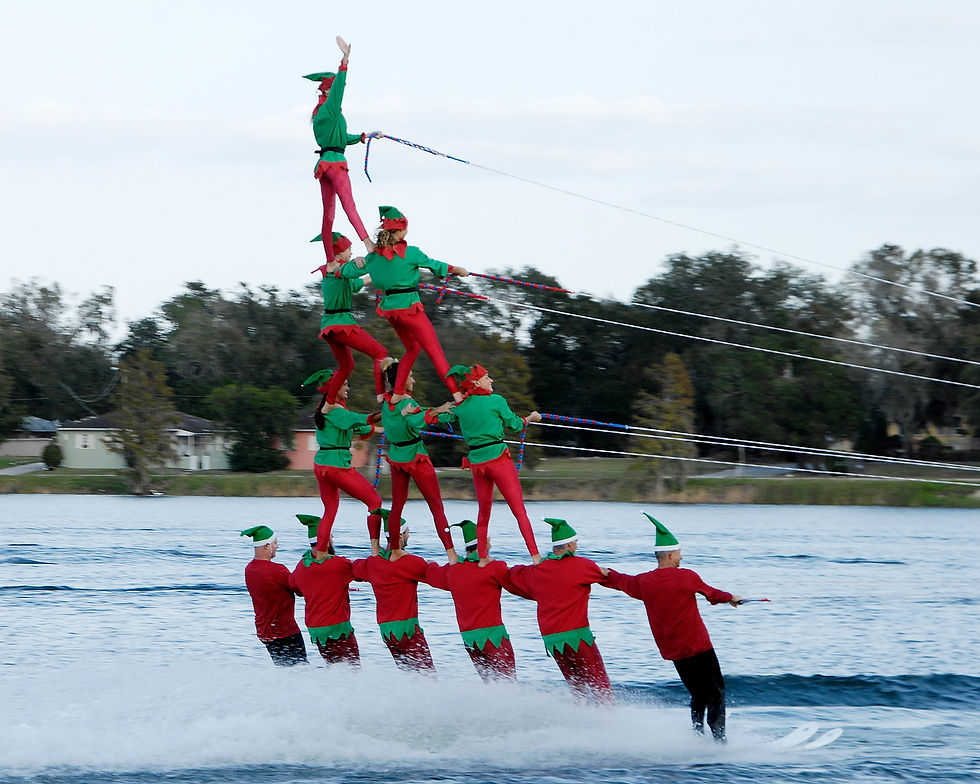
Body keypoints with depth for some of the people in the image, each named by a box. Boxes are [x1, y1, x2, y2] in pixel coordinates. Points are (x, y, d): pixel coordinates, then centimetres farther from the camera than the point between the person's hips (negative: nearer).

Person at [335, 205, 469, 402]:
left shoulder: (374, 256, 3)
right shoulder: (410, 253, -12)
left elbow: (349, 271, 13)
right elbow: (435, 266, 1)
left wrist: (337, 270, 36)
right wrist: (458, 270, 18)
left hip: (389, 309, 6)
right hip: (409, 307, -6)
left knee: (413, 348, 25)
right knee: (435, 351, -5)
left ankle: (398, 393, 21)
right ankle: (456, 394, -12)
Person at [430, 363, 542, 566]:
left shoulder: (460, 406, 6)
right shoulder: (496, 401, -5)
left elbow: (435, 418, 16)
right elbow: (515, 426, 4)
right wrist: (530, 418, 23)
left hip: (476, 463, 4)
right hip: (498, 458, -4)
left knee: (484, 512, 19)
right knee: (519, 510, -5)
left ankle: (482, 558, 19)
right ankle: (535, 556, -12)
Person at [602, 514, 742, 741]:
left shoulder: (643, 582, 0)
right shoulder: (687, 577, -10)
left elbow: (622, 581, 22)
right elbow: (711, 593, 8)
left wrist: (606, 572, 43)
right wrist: (730, 598, 29)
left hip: (671, 651, 5)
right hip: (698, 647, -5)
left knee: (698, 697, 17)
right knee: (716, 693, 2)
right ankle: (718, 737, -9)